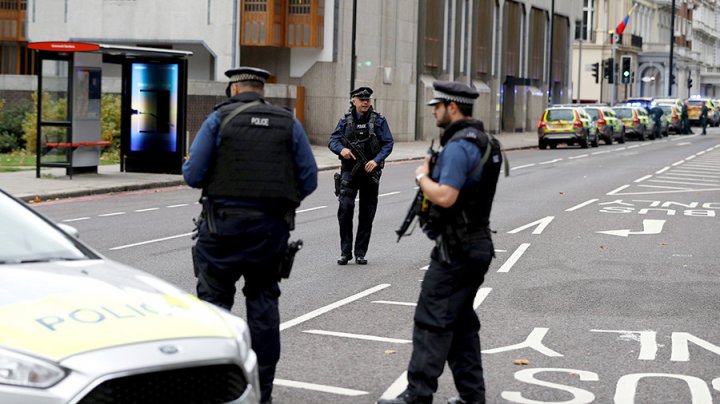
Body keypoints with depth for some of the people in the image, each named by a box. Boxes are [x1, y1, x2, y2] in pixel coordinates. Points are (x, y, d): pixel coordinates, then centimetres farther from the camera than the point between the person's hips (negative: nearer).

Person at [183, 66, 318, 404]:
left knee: (214, 297, 6)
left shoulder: (219, 119, -2)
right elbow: (309, 179, 4)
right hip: (272, 226, 3)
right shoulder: (288, 124, 6)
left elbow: (192, 175, -6)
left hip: (224, 222, -3)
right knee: (263, 301, 11)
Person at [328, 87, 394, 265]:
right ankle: (345, 252, -5)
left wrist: (376, 160, -17)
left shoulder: (378, 120, 0)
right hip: (349, 170, 0)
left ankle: (360, 253, 14)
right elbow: (332, 141, 3)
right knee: (345, 207, -14)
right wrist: (341, 149, -19)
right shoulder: (345, 120, 4)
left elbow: (388, 143, -2)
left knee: (367, 213, 4)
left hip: (370, 171, 0)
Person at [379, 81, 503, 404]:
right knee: (461, 322, 14)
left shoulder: (458, 146, -18)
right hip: (477, 245, 10)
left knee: (432, 322, -6)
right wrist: (431, 180, 12)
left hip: (455, 250, -10)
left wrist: (422, 177, -10)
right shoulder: (484, 142, 14)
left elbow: (445, 197, -27)